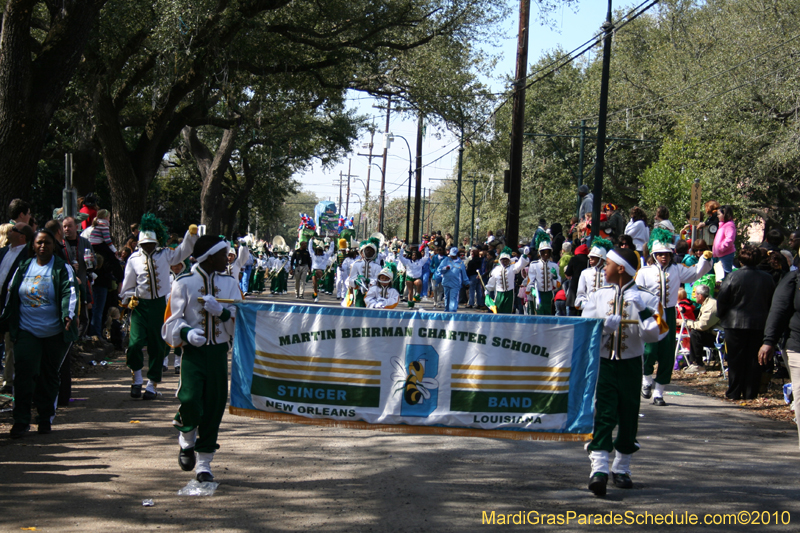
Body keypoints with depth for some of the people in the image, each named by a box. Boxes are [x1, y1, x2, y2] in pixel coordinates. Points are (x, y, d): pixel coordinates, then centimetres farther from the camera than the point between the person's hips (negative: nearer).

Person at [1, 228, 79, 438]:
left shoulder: (62, 268, 0)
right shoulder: (23, 268, 10)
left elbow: (70, 293, -13)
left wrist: (70, 316, -28)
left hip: (55, 333, -2)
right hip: (27, 331, 2)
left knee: (49, 376, 7)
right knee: (24, 372, -12)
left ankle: (45, 418, 21)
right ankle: (21, 420, -8)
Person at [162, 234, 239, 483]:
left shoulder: (230, 283, 10)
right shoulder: (184, 283, 0)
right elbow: (171, 321, 0)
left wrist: (222, 311, -14)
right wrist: (186, 332, -20)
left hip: (219, 352, 3)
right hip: (193, 352, -3)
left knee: (214, 406, 2)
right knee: (190, 399, -21)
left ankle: (204, 464, 14)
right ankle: (187, 439, 12)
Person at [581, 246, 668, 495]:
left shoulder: (645, 299, -1)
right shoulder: (598, 296, 5)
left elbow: (651, 336, -7)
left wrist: (646, 315, -24)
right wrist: (611, 322, -16)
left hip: (630, 365, 0)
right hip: (602, 364, 0)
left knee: (628, 418, 8)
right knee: (602, 416, -12)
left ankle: (621, 469, 23)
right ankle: (599, 470, -18)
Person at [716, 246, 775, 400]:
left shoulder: (733, 277, -11)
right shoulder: (767, 278, 0)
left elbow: (722, 300, -7)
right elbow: (771, 302, 10)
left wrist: (721, 316, 9)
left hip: (736, 323, -3)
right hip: (759, 324, 3)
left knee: (736, 359, 4)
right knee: (754, 359, 8)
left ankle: (734, 393, 6)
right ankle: (750, 392, 10)